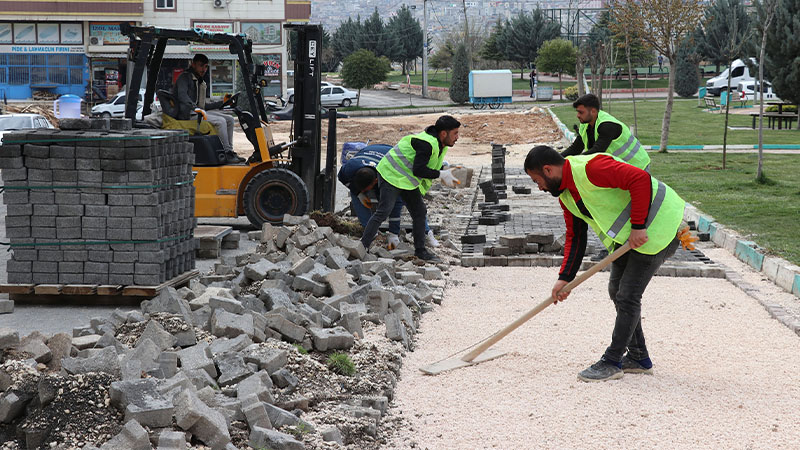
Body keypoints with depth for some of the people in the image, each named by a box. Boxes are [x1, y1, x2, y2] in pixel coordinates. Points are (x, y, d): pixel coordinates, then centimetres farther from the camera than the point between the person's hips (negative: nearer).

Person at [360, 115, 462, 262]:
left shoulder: (441, 145, 5)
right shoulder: (427, 144, -27)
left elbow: (432, 167, 14)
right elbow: (418, 170, -30)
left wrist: (445, 175, -4)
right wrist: (442, 175, -23)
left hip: (408, 180, 10)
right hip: (392, 175, -10)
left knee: (419, 212, 11)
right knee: (383, 211, -15)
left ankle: (420, 251, 21)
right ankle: (362, 247, -12)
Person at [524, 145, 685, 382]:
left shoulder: (591, 168, -24)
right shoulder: (566, 195, 7)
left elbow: (641, 179, -30)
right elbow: (575, 238, 12)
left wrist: (638, 226, -28)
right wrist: (565, 278, 2)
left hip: (658, 226, -10)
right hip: (627, 234, 10)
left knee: (627, 296, -8)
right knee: (617, 291, 14)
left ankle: (612, 362, 1)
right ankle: (638, 358, 26)